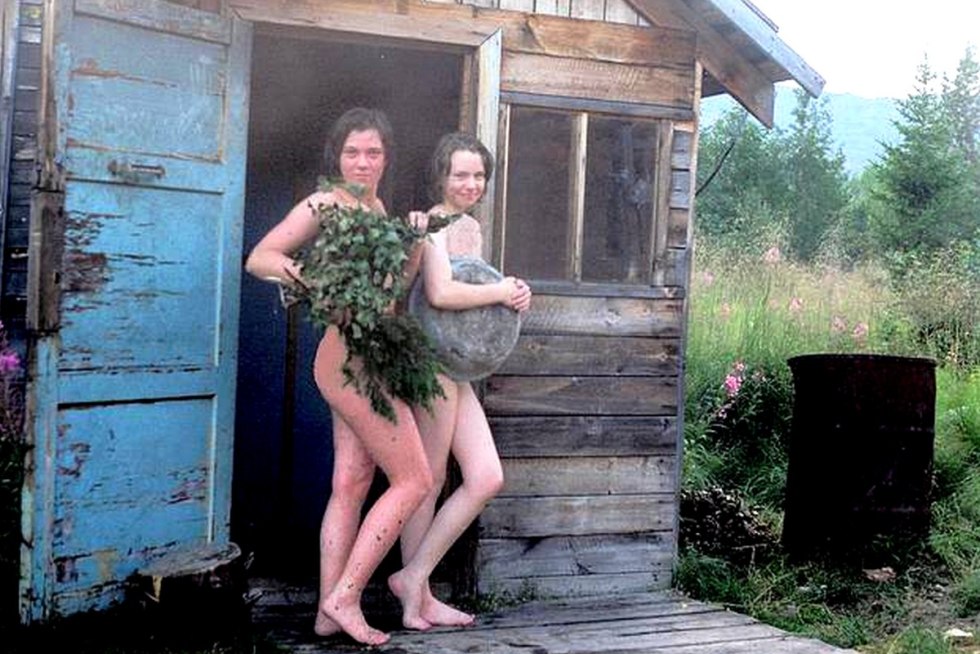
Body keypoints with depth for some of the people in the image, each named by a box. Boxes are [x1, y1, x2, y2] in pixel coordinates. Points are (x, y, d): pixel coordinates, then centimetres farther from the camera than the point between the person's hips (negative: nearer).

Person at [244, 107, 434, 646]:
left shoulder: (377, 208, 16)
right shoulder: (326, 203, -8)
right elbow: (256, 257, -9)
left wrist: (415, 242, -2)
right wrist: (284, 267, -31)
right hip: (351, 359, -9)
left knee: (351, 485, 8)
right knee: (414, 480, -5)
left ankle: (330, 611, 14)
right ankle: (344, 596, 0)